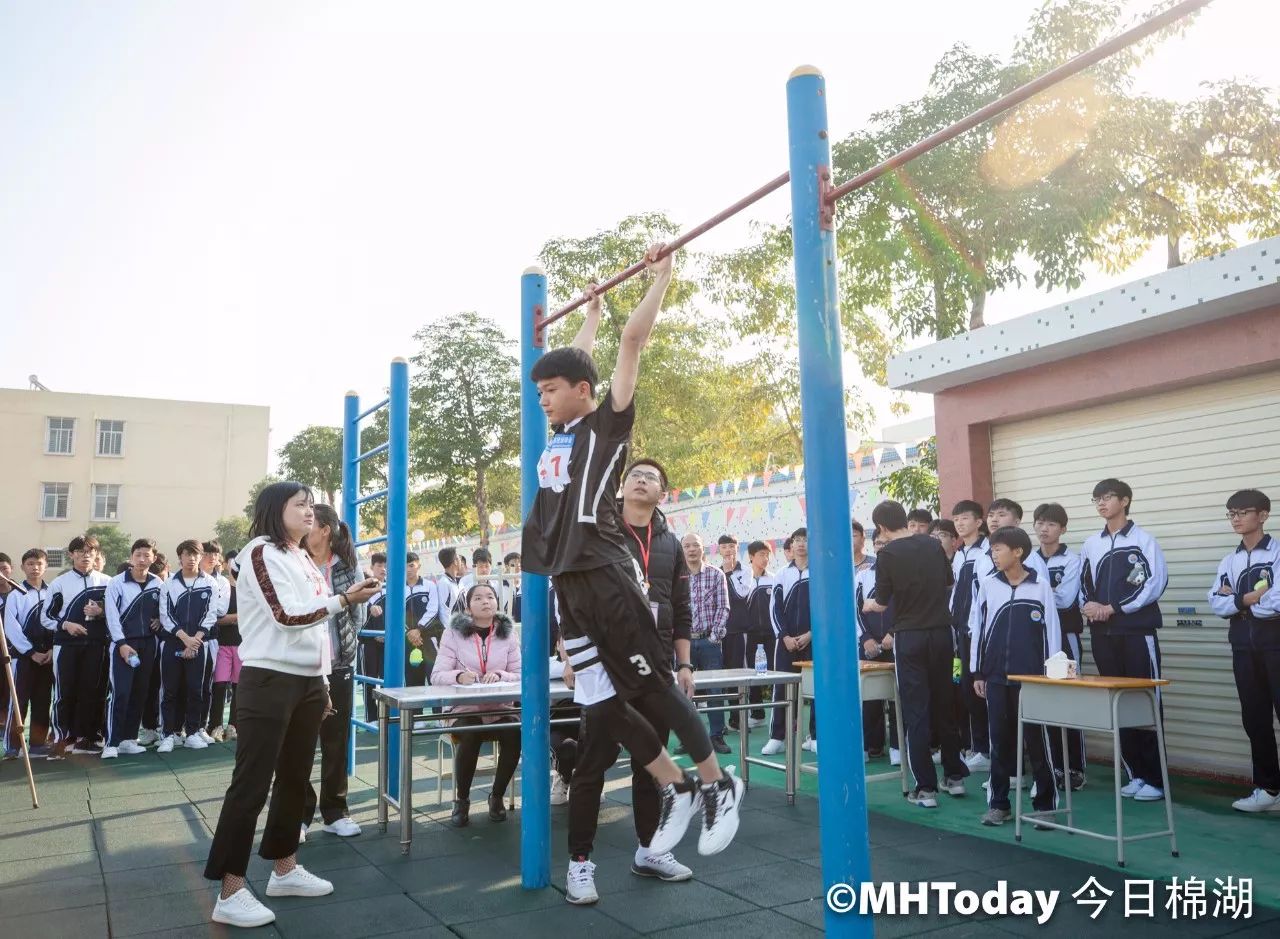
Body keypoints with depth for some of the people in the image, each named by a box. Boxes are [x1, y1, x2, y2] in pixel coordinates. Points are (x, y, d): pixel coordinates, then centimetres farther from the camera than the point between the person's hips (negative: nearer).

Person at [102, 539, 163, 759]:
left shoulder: (158, 584, 5)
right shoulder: (117, 583, -6)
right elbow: (112, 616, -9)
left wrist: (159, 620, -2)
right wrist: (122, 644, -14)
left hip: (148, 644, 4)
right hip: (123, 644, -4)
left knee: (140, 693, 8)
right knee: (120, 693, -11)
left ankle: (128, 739, 17)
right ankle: (111, 743, -7)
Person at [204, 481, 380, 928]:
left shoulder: (304, 560, 16)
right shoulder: (261, 552, -8)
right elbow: (285, 616, -19)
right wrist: (344, 599, -24)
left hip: (307, 681, 8)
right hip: (270, 680, -8)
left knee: (295, 777, 14)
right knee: (251, 783, -6)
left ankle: (285, 869, 26)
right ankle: (230, 893, 0)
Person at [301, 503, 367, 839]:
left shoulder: (348, 567, 3)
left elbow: (358, 612, 8)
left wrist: (347, 643, -2)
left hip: (339, 664, 1)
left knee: (336, 740, 9)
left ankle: (334, 811, 20)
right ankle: (300, 812, 15)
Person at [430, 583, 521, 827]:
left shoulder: (507, 633, 6)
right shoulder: (454, 633, 0)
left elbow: (520, 675, 1)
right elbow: (437, 675, -6)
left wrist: (500, 675, -20)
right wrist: (458, 676, -28)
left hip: (500, 708, 2)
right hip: (463, 708, -2)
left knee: (515, 735, -28)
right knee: (469, 738, -32)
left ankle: (497, 796, 0)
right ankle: (461, 800, -5)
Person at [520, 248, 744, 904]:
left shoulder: (607, 422, -1)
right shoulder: (559, 435, 17)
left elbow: (633, 341, -1)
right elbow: (577, 359, 31)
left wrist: (661, 278, 6)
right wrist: (589, 313, 45)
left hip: (607, 578, -7)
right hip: (567, 585, 7)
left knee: (655, 685, 0)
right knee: (603, 705, 8)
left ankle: (719, 785, 15)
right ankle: (676, 790, 21)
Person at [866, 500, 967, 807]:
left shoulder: (887, 554, -11)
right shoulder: (933, 545, 3)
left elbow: (883, 603, -5)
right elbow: (948, 584, 15)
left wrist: (869, 605, 16)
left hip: (910, 636, -4)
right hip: (941, 631, 5)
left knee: (916, 711, 2)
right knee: (944, 704, 16)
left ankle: (926, 788, 3)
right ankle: (954, 776, 26)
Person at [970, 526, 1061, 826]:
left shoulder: (1041, 587, -3)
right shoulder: (987, 586, 4)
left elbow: (1052, 632, -1)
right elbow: (978, 629, 8)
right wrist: (977, 672, 7)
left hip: (1032, 677, -2)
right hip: (996, 677, 3)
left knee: (1036, 740, 2)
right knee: (999, 740, 7)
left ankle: (1045, 803, 14)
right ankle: (998, 803, 16)